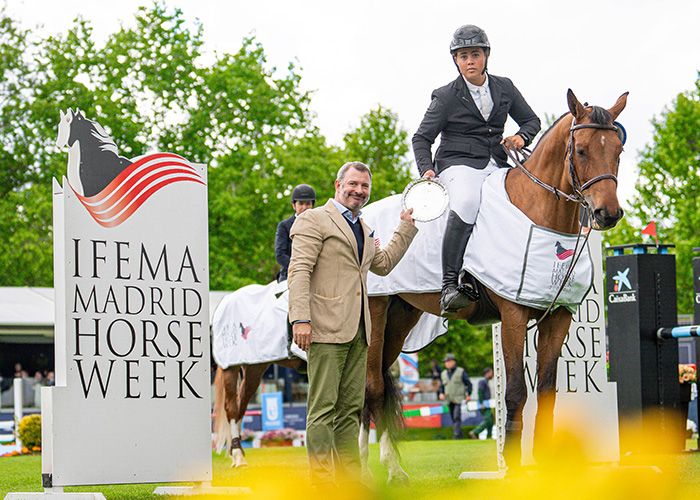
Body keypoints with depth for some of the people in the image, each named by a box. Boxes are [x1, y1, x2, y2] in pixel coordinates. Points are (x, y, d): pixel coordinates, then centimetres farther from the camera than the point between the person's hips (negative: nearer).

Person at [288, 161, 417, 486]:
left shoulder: (365, 230, 23)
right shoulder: (314, 220, -1)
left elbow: (383, 264, 36)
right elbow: (299, 270, -10)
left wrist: (406, 228, 31)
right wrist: (300, 318, -20)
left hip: (358, 331, 8)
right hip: (326, 328, -8)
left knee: (351, 409, 8)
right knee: (323, 408, -8)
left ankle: (350, 480, 11)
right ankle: (322, 482, -8)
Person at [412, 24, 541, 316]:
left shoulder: (504, 88, 12)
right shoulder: (446, 97, 1)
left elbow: (531, 120, 21)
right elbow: (422, 138, 5)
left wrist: (521, 137, -2)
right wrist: (426, 169, -12)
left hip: (495, 165, 5)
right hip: (458, 164, -5)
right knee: (466, 203, -38)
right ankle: (450, 286, -42)